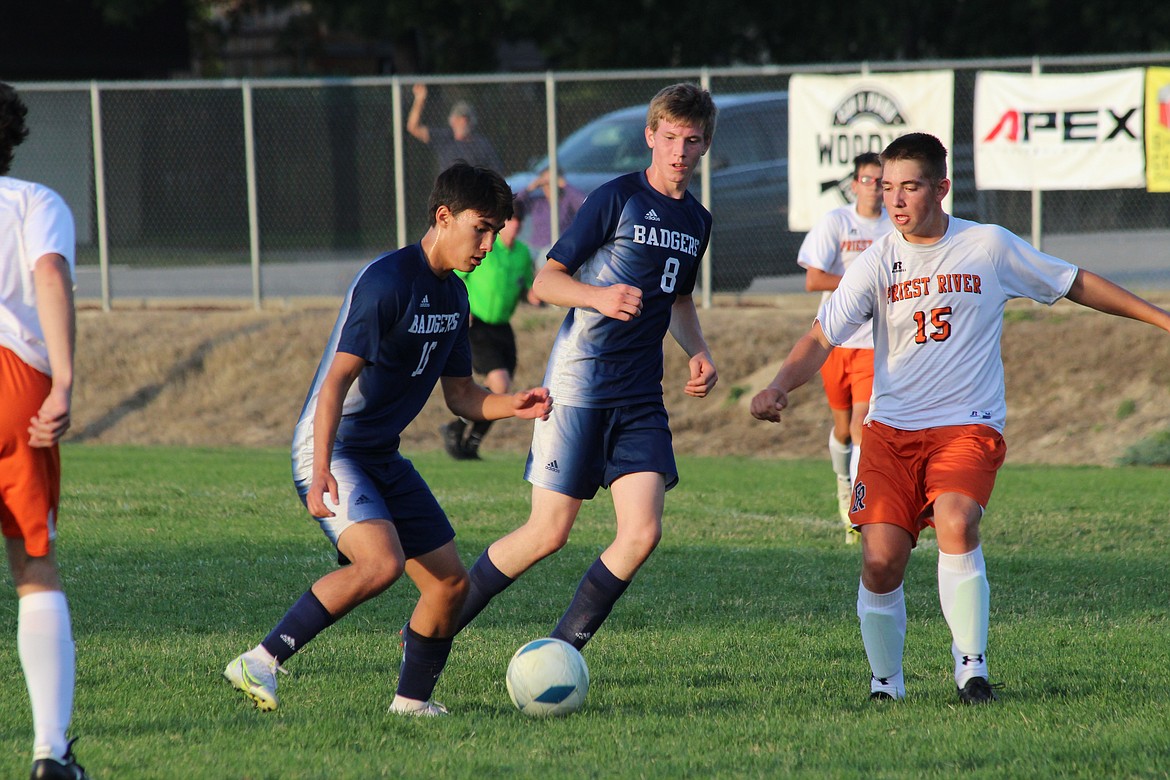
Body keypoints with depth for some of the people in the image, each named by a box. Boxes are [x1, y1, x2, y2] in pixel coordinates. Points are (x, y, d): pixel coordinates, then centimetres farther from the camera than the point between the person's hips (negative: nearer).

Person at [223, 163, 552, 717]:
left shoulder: (453, 296, 10)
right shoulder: (386, 281, -18)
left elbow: (460, 396, 17)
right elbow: (336, 380, -22)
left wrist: (513, 405, -4)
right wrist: (321, 472, -31)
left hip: (383, 457, 9)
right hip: (330, 449, -9)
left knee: (451, 581, 5)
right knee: (382, 563, -29)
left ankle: (412, 700, 22)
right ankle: (260, 662, -23)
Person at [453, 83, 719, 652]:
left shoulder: (697, 221, 14)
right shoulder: (618, 198, -7)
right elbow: (546, 281, -6)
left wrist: (698, 353, 12)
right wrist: (600, 297, -24)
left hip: (641, 397, 6)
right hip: (579, 385, -6)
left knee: (642, 532, -10)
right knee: (548, 533, -5)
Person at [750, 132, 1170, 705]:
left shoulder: (989, 247, 0)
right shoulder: (877, 263, 1)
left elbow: (1078, 285, 12)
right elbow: (821, 339, -4)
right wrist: (779, 387, -23)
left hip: (969, 426, -2)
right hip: (891, 428, 2)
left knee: (955, 525, -29)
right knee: (880, 563, -11)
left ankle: (972, 667, -15)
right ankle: (885, 684, 11)